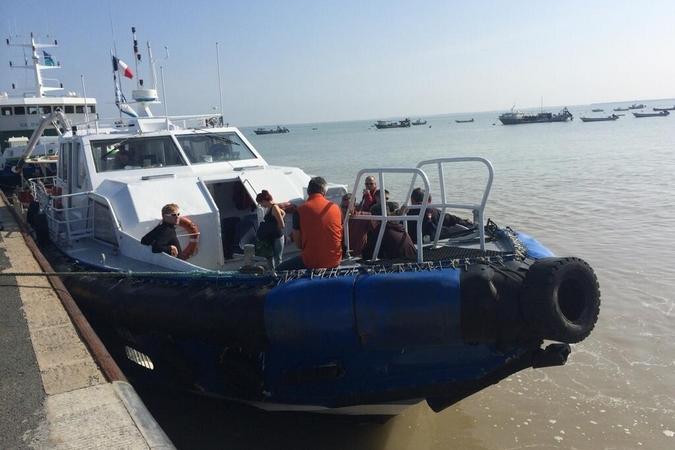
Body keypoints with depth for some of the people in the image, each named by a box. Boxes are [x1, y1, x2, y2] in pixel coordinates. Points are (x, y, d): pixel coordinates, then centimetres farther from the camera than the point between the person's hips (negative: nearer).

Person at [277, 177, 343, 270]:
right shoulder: (335, 208, 0)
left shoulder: (300, 211, -9)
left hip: (311, 262, -4)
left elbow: (298, 244, -5)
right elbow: (340, 236, 9)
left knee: (282, 268, 18)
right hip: (335, 261, 5)